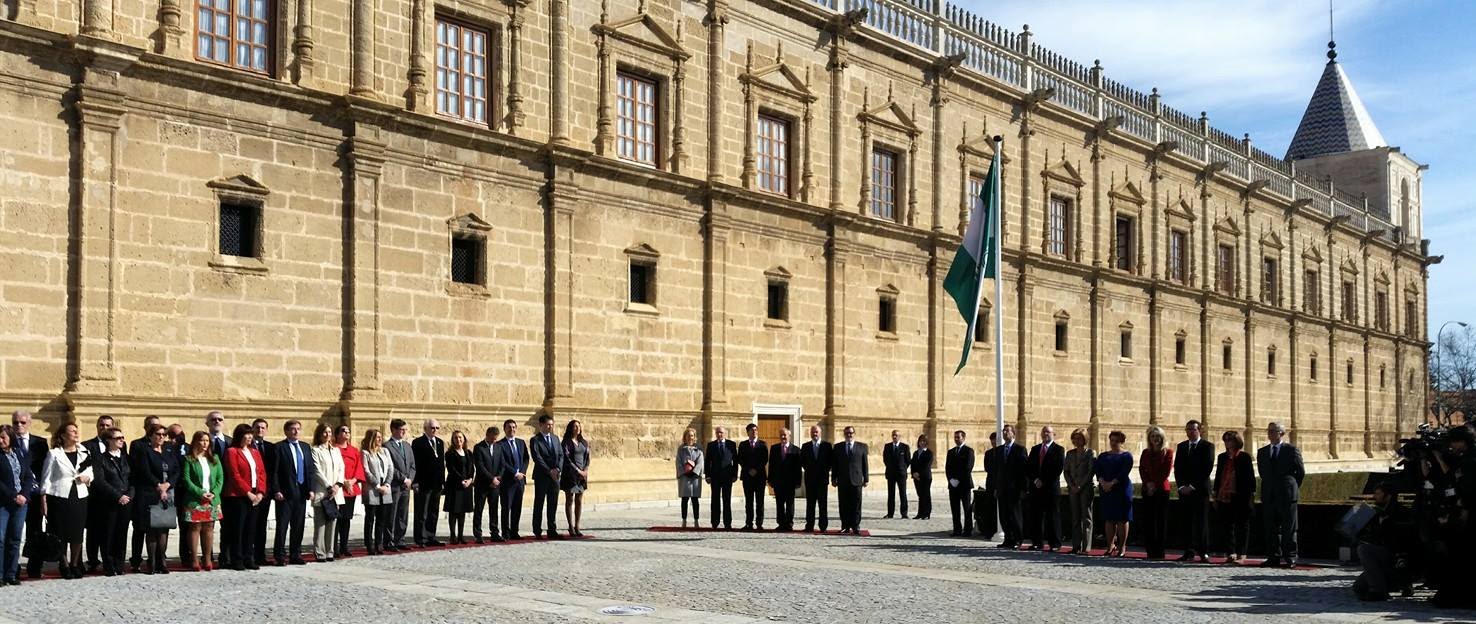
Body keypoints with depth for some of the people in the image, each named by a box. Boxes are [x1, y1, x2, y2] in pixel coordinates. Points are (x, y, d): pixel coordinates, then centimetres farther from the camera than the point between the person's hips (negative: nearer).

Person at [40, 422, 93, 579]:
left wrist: (87, 477, -2)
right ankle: (64, 566, 10)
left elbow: (90, 472, 21)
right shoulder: (54, 454, -1)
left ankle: (75, 565, 15)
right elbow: (46, 478, -1)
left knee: (77, 534, 3)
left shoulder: (84, 453, 11)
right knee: (61, 535, 0)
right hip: (59, 498, -3)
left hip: (79, 498, 3)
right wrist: (44, 500, -6)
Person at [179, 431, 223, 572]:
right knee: (195, 528, -3)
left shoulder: (214, 458, 12)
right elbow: (186, 479, -8)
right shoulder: (189, 459, -1)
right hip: (194, 500, -4)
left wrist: (214, 493, -7)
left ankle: (207, 559, 9)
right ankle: (194, 560, 1)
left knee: (209, 528, 5)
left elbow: (220, 478, 9)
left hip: (212, 500, 4)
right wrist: (201, 493, -15)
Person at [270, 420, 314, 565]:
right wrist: (276, 491, -13)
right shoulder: (279, 447, -2)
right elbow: (274, 471, -7)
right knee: (282, 526, -3)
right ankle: (279, 556, 2)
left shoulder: (305, 447, 14)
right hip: (285, 493, -5)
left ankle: (295, 555, 15)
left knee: (298, 526, 8)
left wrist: (310, 489, 5)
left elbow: (311, 470, 14)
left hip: (301, 492, 5)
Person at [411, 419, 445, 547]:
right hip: (423, 484, -7)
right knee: (421, 514, -2)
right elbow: (415, 464, -10)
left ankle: (431, 538, 17)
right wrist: (415, 482, -16)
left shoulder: (440, 443, 15)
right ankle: (420, 540, 1)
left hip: (437, 484, 7)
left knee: (434, 513, 11)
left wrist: (443, 481, 11)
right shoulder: (418, 443, -5)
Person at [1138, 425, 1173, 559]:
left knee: (1161, 521, -3)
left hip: (1162, 489, -4)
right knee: (1148, 520, 1)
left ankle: (1159, 552, -1)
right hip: (1147, 490, 4)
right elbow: (1141, 469, 7)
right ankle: (1150, 551, 4)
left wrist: (1155, 484, -10)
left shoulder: (1167, 452, 2)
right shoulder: (1145, 453, 14)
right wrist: (1148, 483, -9)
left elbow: (1167, 471, -5)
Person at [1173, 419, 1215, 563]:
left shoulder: (1208, 446, 1)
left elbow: (1207, 468, -6)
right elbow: (1177, 468, 12)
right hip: (1185, 490, 4)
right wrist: (1182, 486, -2)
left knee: (1201, 522, -5)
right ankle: (1189, 552, 4)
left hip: (1200, 490, -4)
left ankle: (1203, 553, -5)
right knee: (1187, 522, 2)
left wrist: (1193, 486, -10)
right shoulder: (1181, 446, 16)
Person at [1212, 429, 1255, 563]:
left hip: (1241, 497, -5)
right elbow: (1218, 476, 15)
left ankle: (1241, 554, 5)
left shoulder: (1244, 457, -2)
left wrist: (1252, 496, -8)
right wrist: (1215, 496, 13)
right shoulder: (1222, 457, 12)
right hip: (1224, 497, 5)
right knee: (1228, 526, 6)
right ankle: (1230, 553, 10)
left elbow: (1250, 476, -3)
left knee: (1242, 526, 2)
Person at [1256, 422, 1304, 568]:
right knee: (1271, 529, 5)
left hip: (1287, 495, -4)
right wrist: (1269, 487, 14)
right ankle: (1274, 557, 10)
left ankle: (1290, 557, 3)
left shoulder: (1292, 450, -1)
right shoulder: (1262, 452, 13)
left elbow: (1301, 472, 3)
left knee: (1289, 528, -1)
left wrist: (1292, 487, 6)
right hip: (1269, 496, 4)